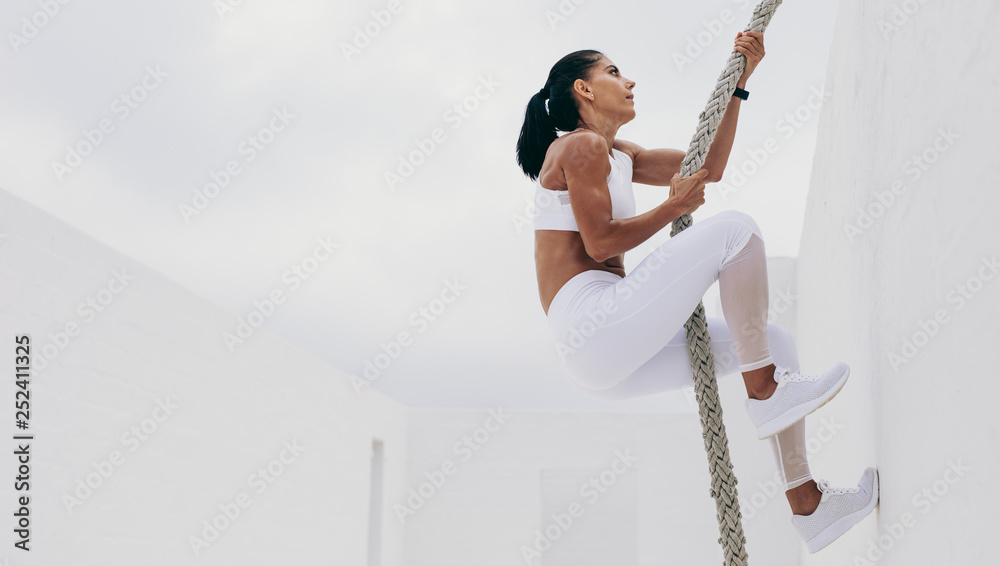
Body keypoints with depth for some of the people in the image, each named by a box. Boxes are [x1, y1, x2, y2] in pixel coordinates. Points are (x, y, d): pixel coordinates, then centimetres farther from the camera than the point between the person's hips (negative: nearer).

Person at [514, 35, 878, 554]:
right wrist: (675, 206, -2)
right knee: (734, 229, -15)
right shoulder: (580, 146, -4)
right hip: (591, 323, -10)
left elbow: (708, 169, 24)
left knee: (772, 342, 13)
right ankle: (765, 394, -8)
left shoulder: (617, 155, 26)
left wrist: (739, 81, 21)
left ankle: (808, 506, 12)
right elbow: (600, 243, -13)